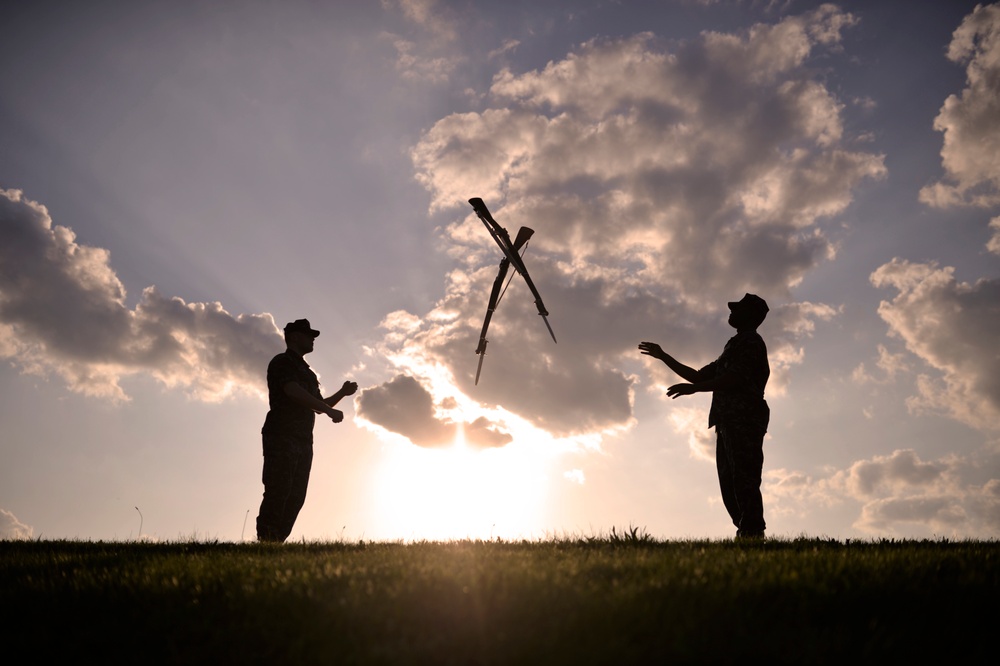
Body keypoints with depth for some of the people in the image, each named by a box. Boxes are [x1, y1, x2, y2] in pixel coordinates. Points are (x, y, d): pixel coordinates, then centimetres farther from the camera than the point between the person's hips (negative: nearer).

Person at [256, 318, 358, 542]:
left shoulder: (306, 371, 26)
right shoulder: (282, 362, 0)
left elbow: (318, 404, 28)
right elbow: (294, 392, -16)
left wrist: (342, 393, 14)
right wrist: (330, 411, -18)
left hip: (302, 441, 8)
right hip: (282, 438, -8)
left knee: (296, 496, 1)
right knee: (278, 492, -14)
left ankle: (277, 541, -1)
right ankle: (265, 540, -15)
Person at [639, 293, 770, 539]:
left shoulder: (750, 341, 0)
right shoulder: (735, 346, 29)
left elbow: (735, 378, -15)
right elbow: (700, 376, 30)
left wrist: (693, 388, -16)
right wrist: (664, 357, 30)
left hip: (743, 421, -10)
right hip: (730, 423, 10)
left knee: (744, 481, -16)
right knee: (730, 484, 4)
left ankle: (753, 534, -20)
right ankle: (746, 533, 1)